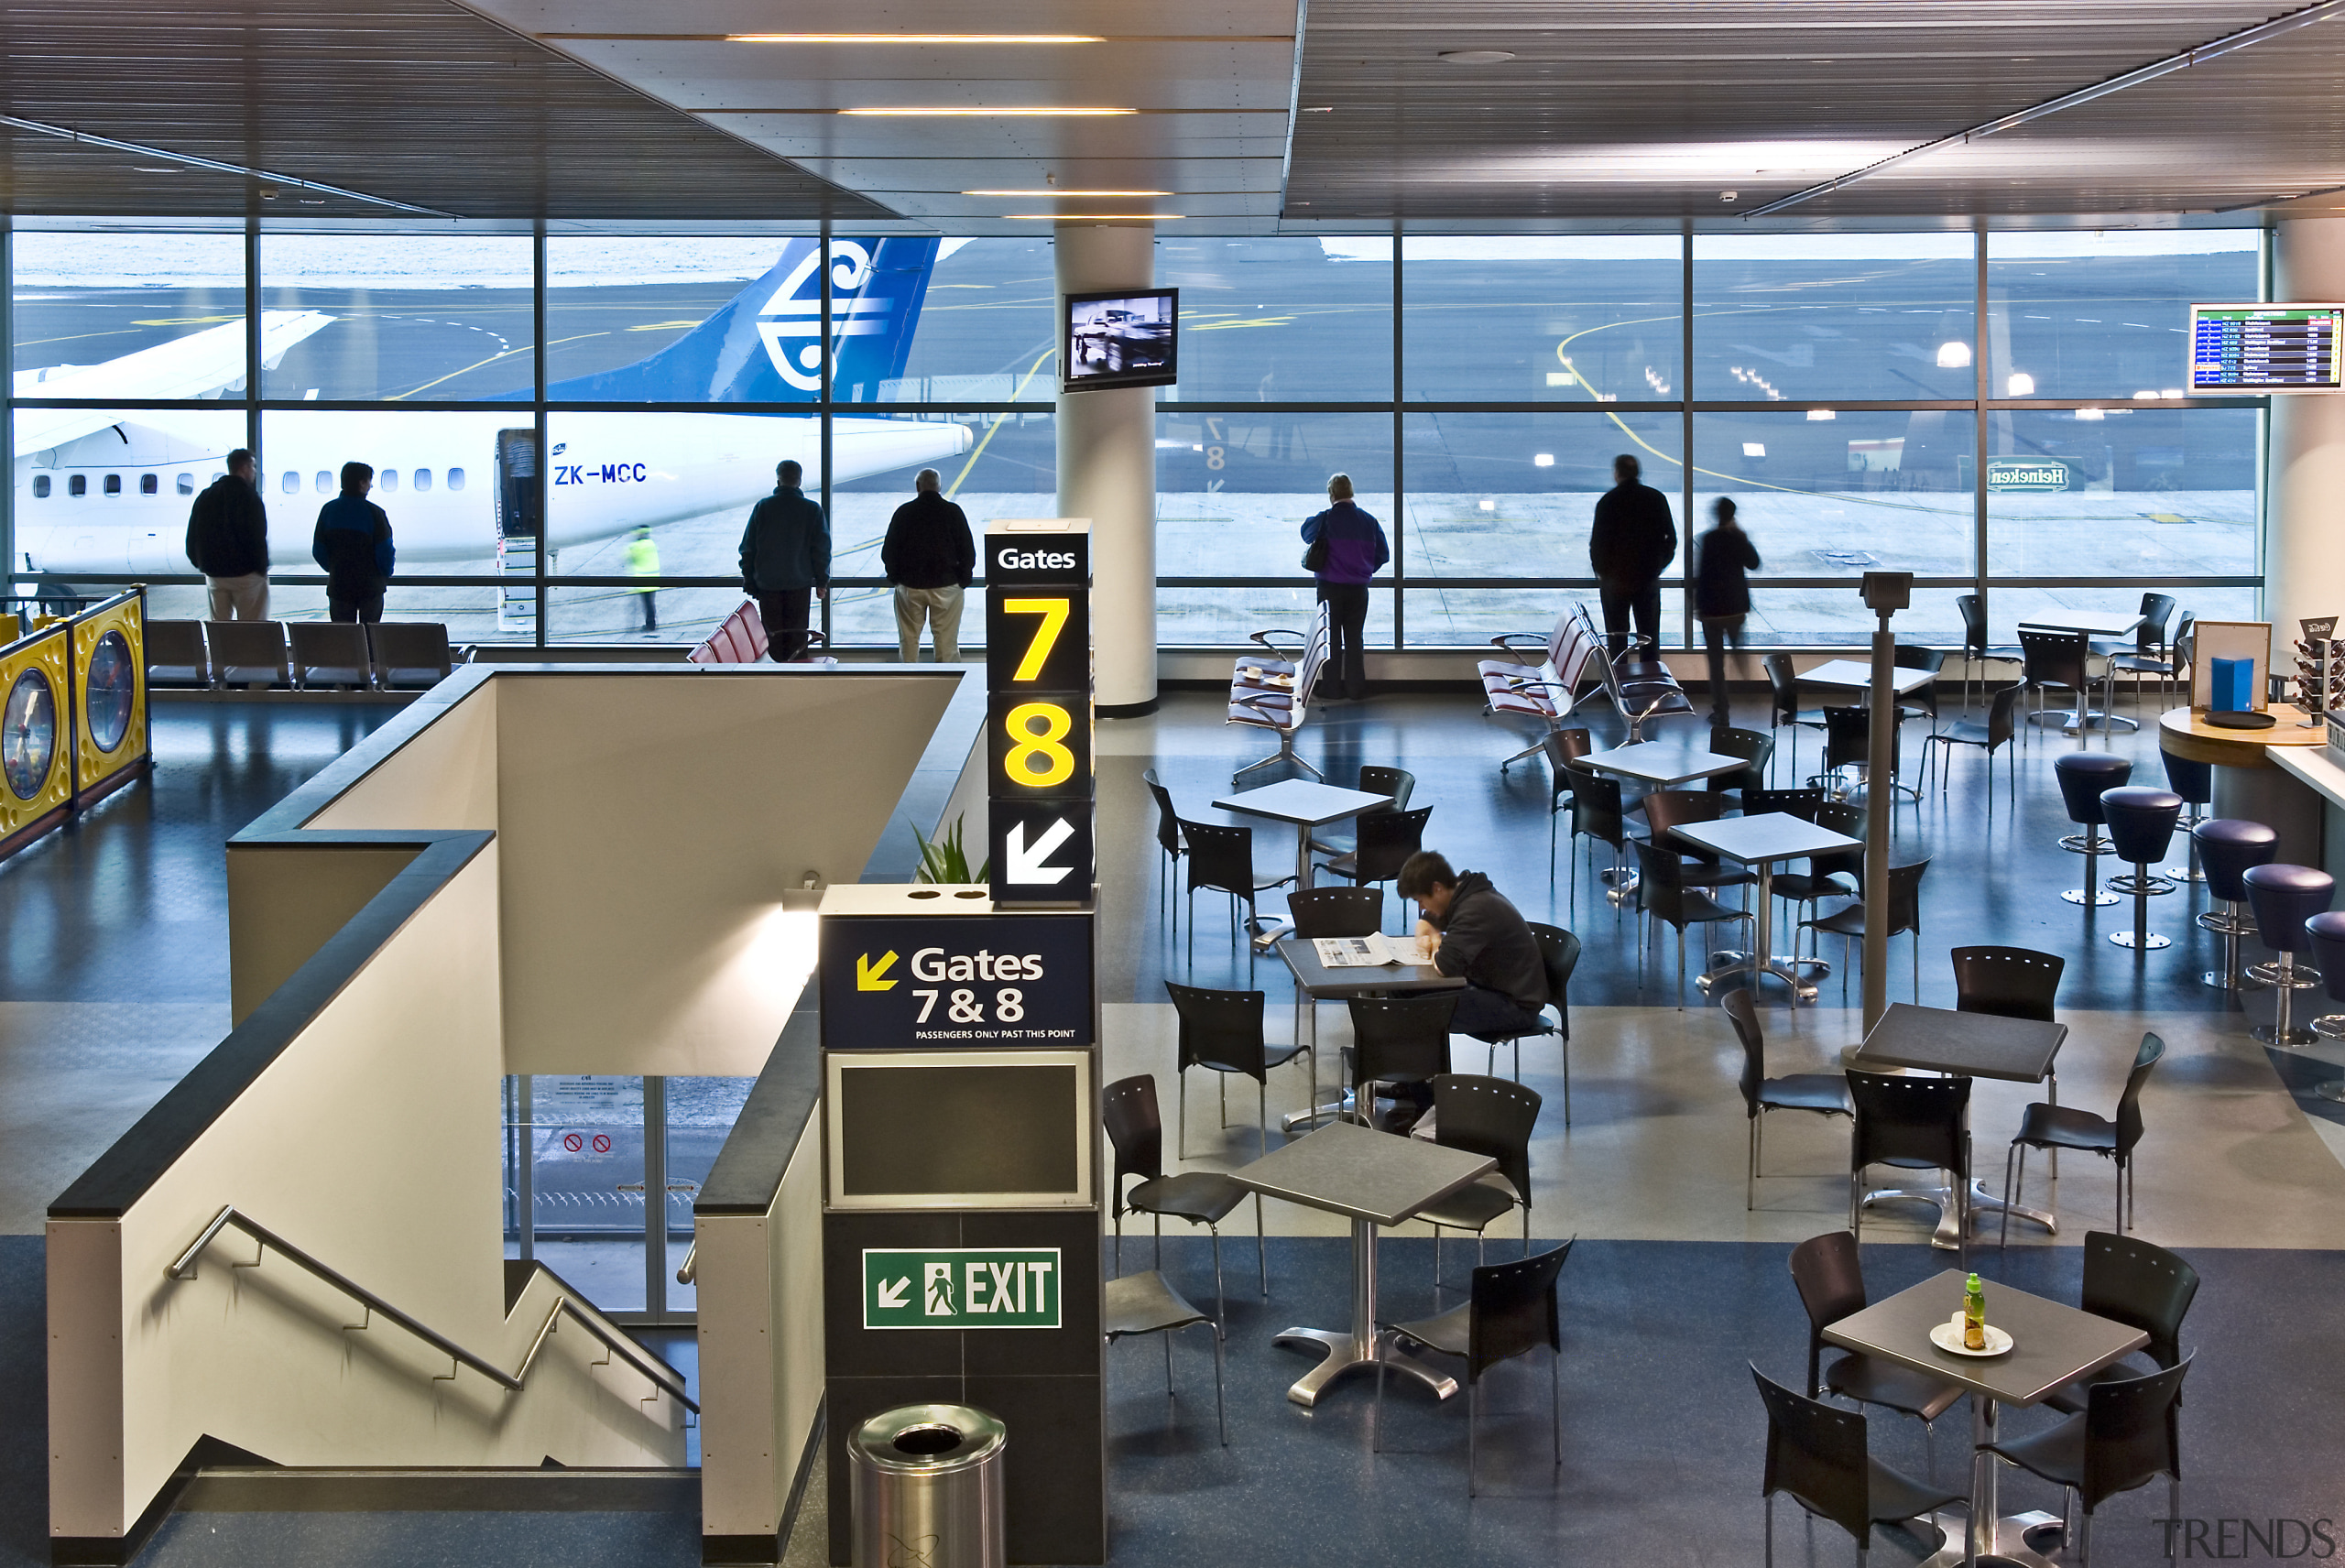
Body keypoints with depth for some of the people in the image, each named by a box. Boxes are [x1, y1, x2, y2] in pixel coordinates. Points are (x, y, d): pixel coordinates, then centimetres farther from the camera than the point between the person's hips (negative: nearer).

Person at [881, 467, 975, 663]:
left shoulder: (904, 512, -3)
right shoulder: (953, 512, -4)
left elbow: (888, 551, 0)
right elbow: (968, 552, -2)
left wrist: (895, 577, 13)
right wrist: (962, 580, 9)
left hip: (909, 587, 0)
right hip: (946, 586, 0)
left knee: (909, 639, 12)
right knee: (946, 641, 4)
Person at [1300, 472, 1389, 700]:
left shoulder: (1325, 519, -13)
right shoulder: (1369, 521, -3)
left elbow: (1307, 535, 8)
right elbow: (1383, 555, 4)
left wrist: (1309, 519, 27)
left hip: (1330, 587, -2)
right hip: (1359, 589, 2)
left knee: (1331, 639, 9)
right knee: (1354, 639, 11)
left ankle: (1332, 687, 11)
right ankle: (1355, 689, 12)